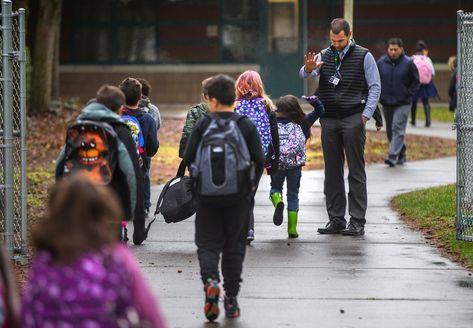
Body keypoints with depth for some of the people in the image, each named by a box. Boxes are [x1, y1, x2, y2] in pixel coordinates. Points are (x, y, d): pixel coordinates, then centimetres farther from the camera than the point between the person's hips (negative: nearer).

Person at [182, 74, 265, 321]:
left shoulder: (202, 125, -5)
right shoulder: (247, 126, -2)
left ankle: (210, 280, -21)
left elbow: (188, 159, -6)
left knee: (208, 244, 6)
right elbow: (259, 161, -5)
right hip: (239, 197, 1)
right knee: (234, 247, 10)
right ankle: (231, 299, 12)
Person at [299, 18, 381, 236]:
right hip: (329, 120, 4)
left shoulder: (363, 56, 2)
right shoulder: (324, 56, 10)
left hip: (353, 120, -4)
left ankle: (357, 221, -2)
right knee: (332, 171, 6)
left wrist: (366, 115, -8)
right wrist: (308, 69, -28)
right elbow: (305, 74, -4)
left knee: (356, 171, -3)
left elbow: (375, 87, 2)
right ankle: (336, 220, 11)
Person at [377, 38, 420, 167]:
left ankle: (393, 156, -20)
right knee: (390, 131, 11)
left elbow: (416, 82, 2)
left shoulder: (408, 63, -6)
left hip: (403, 104, -4)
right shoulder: (381, 63, 2)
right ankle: (401, 154, 26)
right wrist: (380, 95, 3)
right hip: (386, 103, 4)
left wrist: (408, 94, -6)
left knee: (398, 129, -14)